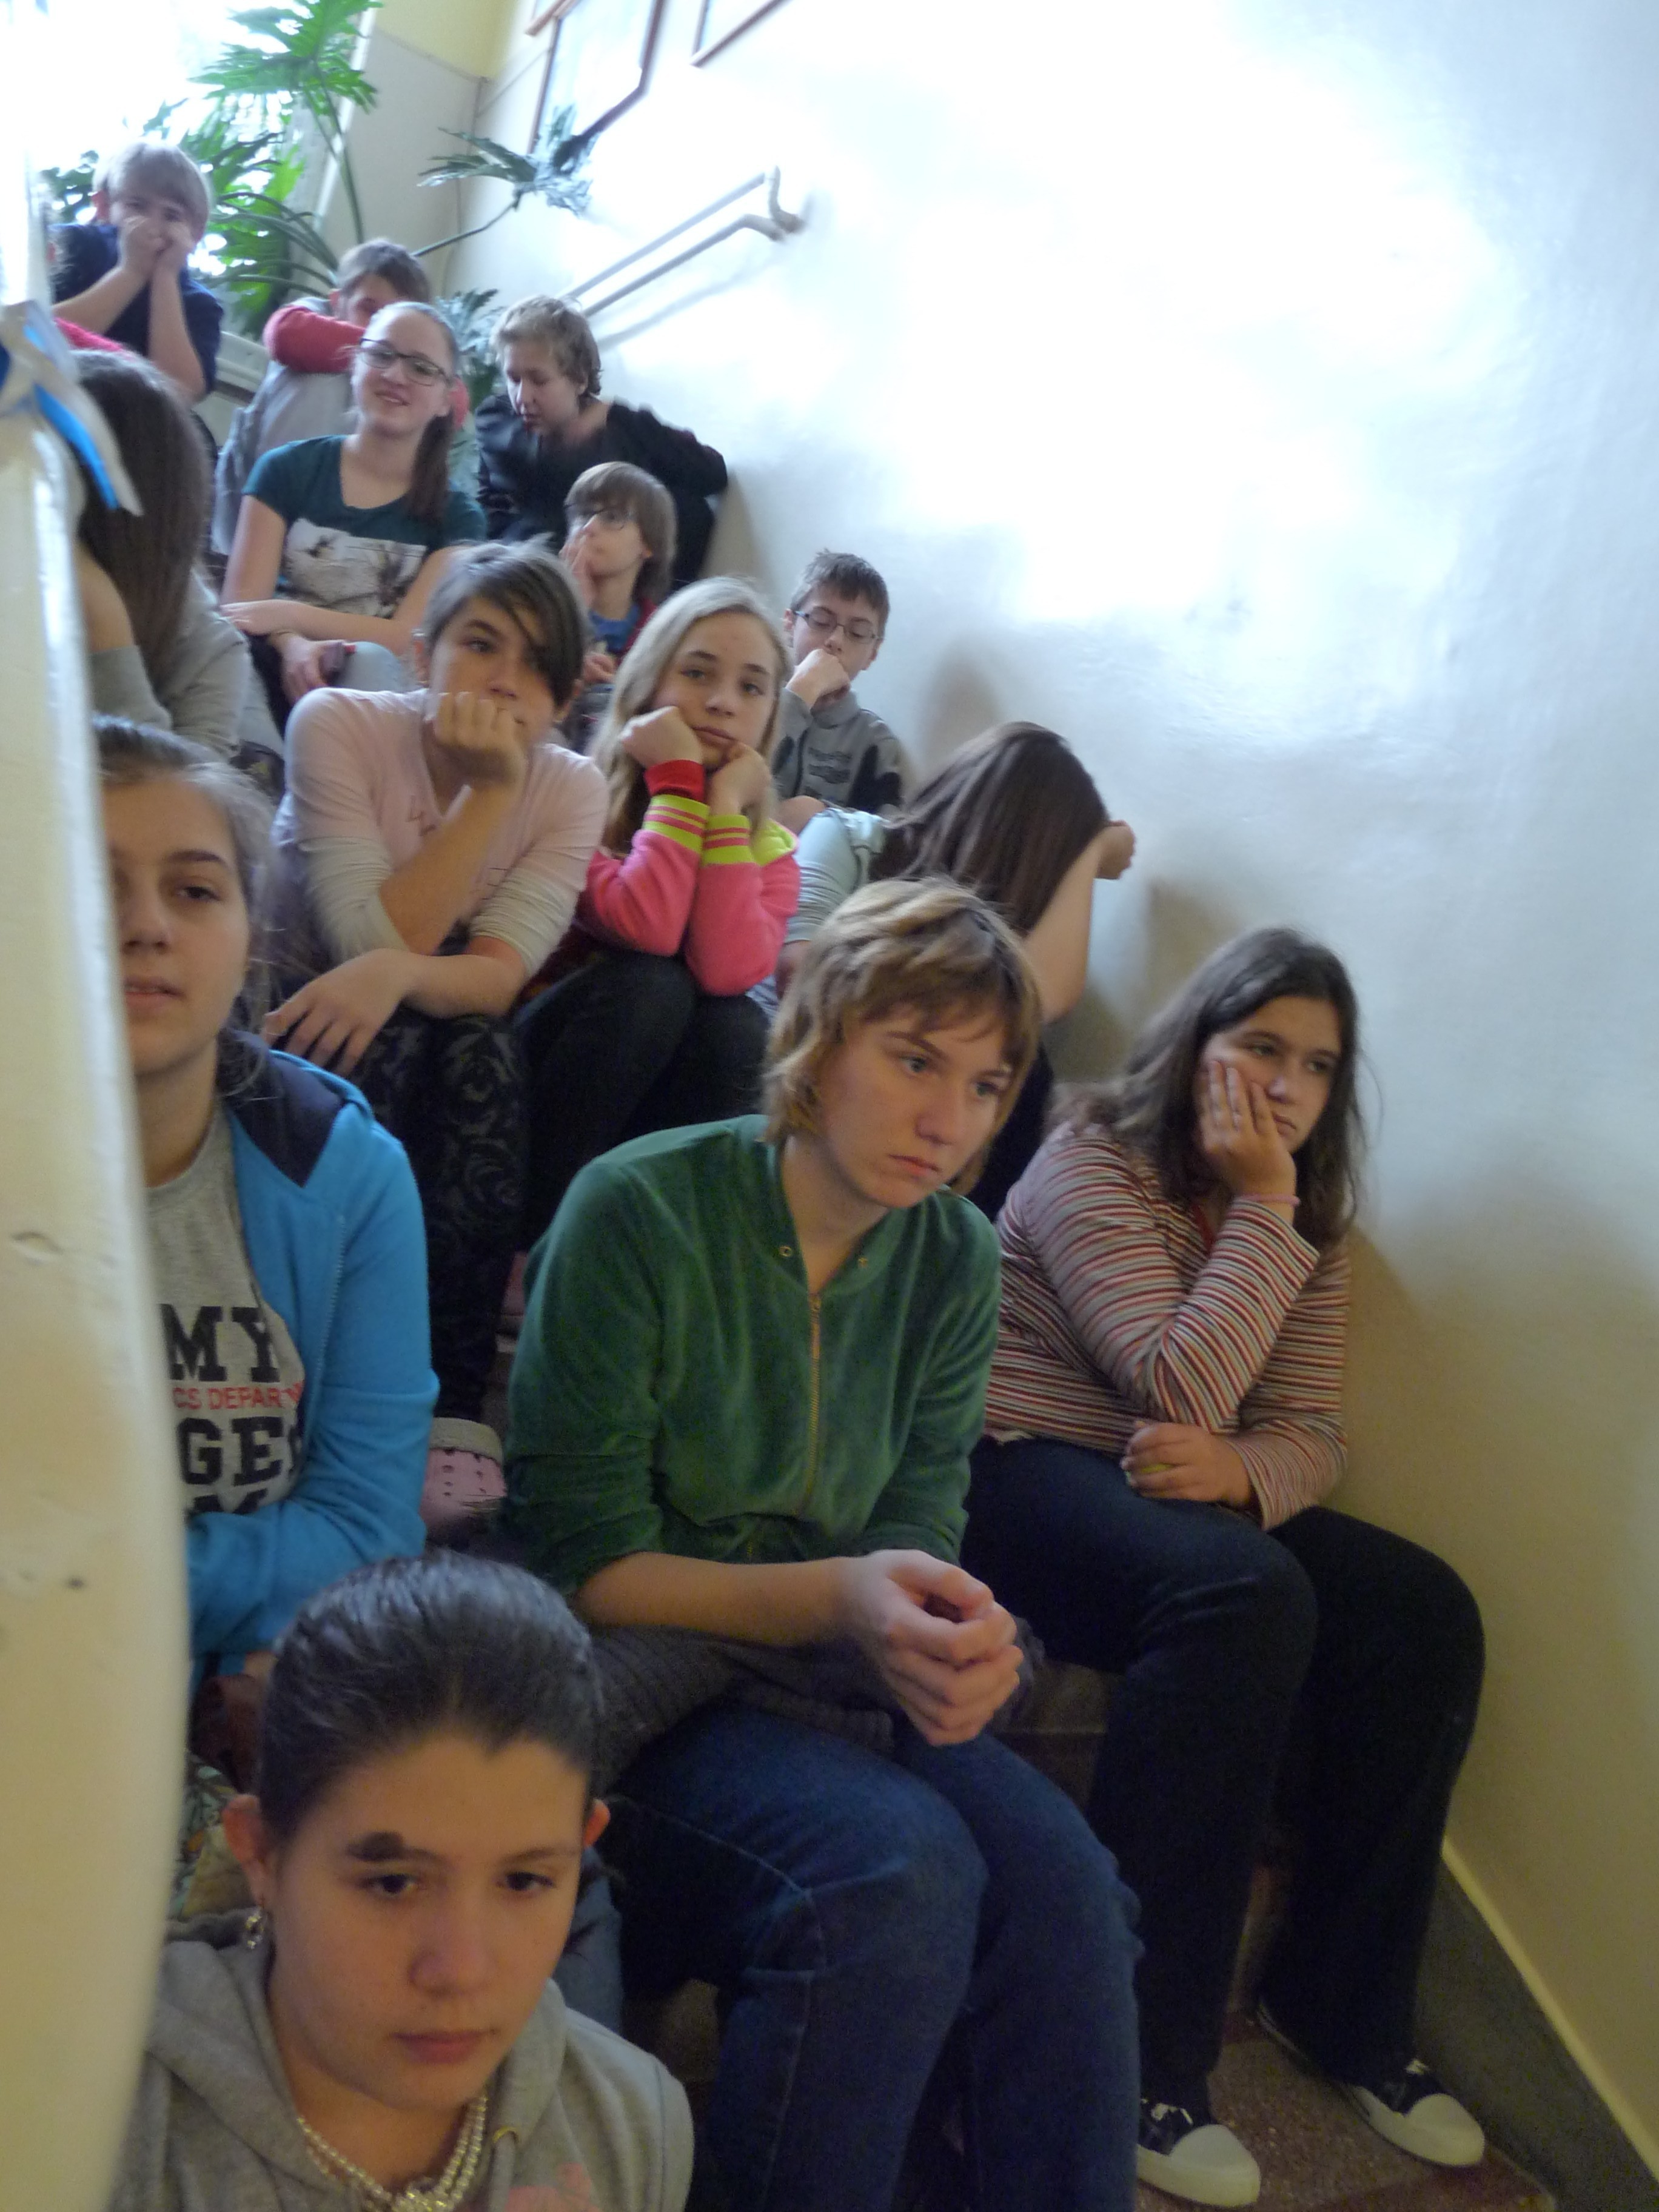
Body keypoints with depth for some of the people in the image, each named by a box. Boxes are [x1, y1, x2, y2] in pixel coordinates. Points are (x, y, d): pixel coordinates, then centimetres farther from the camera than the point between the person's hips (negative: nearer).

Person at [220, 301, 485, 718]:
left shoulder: (457, 517, 8)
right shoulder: (288, 469, 8)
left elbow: (410, 636, -5)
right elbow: (243, 606, -1)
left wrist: (289, 614, -17)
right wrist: (293, 646, -25)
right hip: (275, 678, 0)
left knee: (371, 661, -34)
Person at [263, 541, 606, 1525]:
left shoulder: (571, 788, -7)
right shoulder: (338, 726, -14)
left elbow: (501, 974, -21)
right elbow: (374, 937, -23)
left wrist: (402, 972, -42)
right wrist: (488, 793, -26)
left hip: (447, 1076, 2)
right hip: (305, 1029, -2)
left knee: (485, 1052, -32)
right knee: (388, 1052, -35)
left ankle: (456, 1410, -31)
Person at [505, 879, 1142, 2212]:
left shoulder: (955, 1260, 3)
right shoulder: (640, 1213, -14)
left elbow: (922, 1526, 4)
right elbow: (582, 1566, -13)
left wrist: (955, 1629, -21)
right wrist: (837, 1601, -27)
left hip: (834, 1681, 5)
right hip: (652, 1686, -4)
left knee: (1062, 1879, -23)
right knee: (899, 1870, -30)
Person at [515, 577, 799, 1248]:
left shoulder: (769, 848, 1)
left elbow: (728, 971, -21)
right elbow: (646, 930, -28)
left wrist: (726, 805, -17)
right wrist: (678, 781, -19)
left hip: (656, 1092, 3)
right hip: (546, 1057, -3)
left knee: (739, 1029, -26)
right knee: (648, 983, -30)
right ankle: (532, 1240, -23)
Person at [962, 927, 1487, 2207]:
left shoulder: (1308, 1224, 11)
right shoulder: (1092, 1169, -11)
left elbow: (1311, 1434, 3)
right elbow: (1182, 1395, -19)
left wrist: (1240, 1471, -21)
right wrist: (1258, 1211, -16)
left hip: (1200, 1495, 7)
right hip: (1029, 1469, -7)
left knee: (1424, 1614, -13)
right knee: (1249, 1596, -34)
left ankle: (1344, 2007, 4)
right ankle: (1140, 2051, -23)